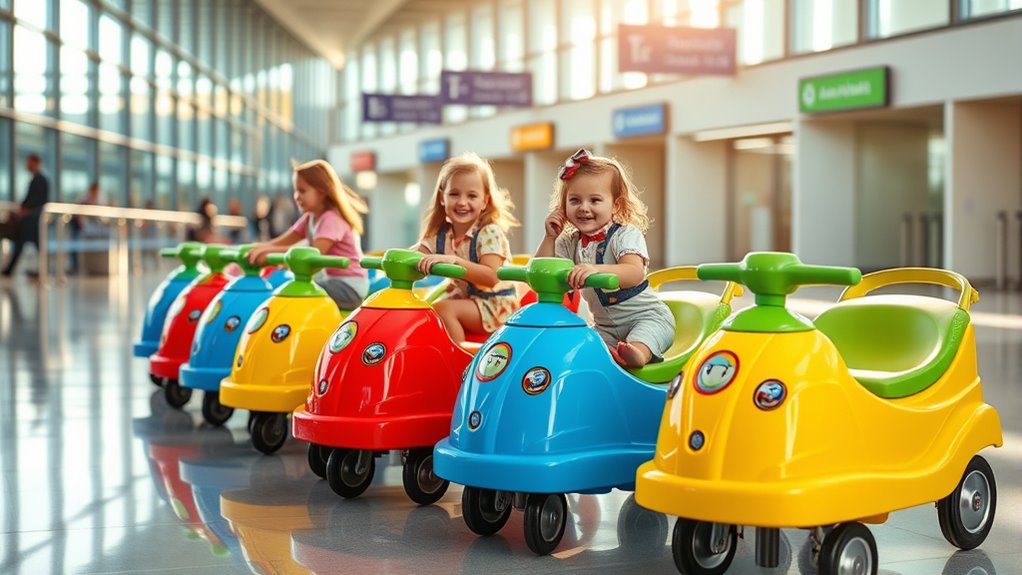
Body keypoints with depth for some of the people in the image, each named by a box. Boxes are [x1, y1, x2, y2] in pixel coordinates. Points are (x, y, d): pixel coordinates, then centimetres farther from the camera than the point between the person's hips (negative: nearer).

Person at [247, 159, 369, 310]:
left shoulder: (332, 218, -15)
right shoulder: (310, 218, 14)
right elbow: (284, 241, 5)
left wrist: (272, 250, -39)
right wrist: (259, 248, -15)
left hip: (349, 286, -9)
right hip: (330, 280, 9)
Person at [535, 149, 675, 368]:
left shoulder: (626, 235, -14)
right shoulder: (568, 243, 4)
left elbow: (635, 273, -33)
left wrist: (596, 269, -51)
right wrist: (550, 238, -8)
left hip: (647, 317, -7)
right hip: (606, 327, 7)